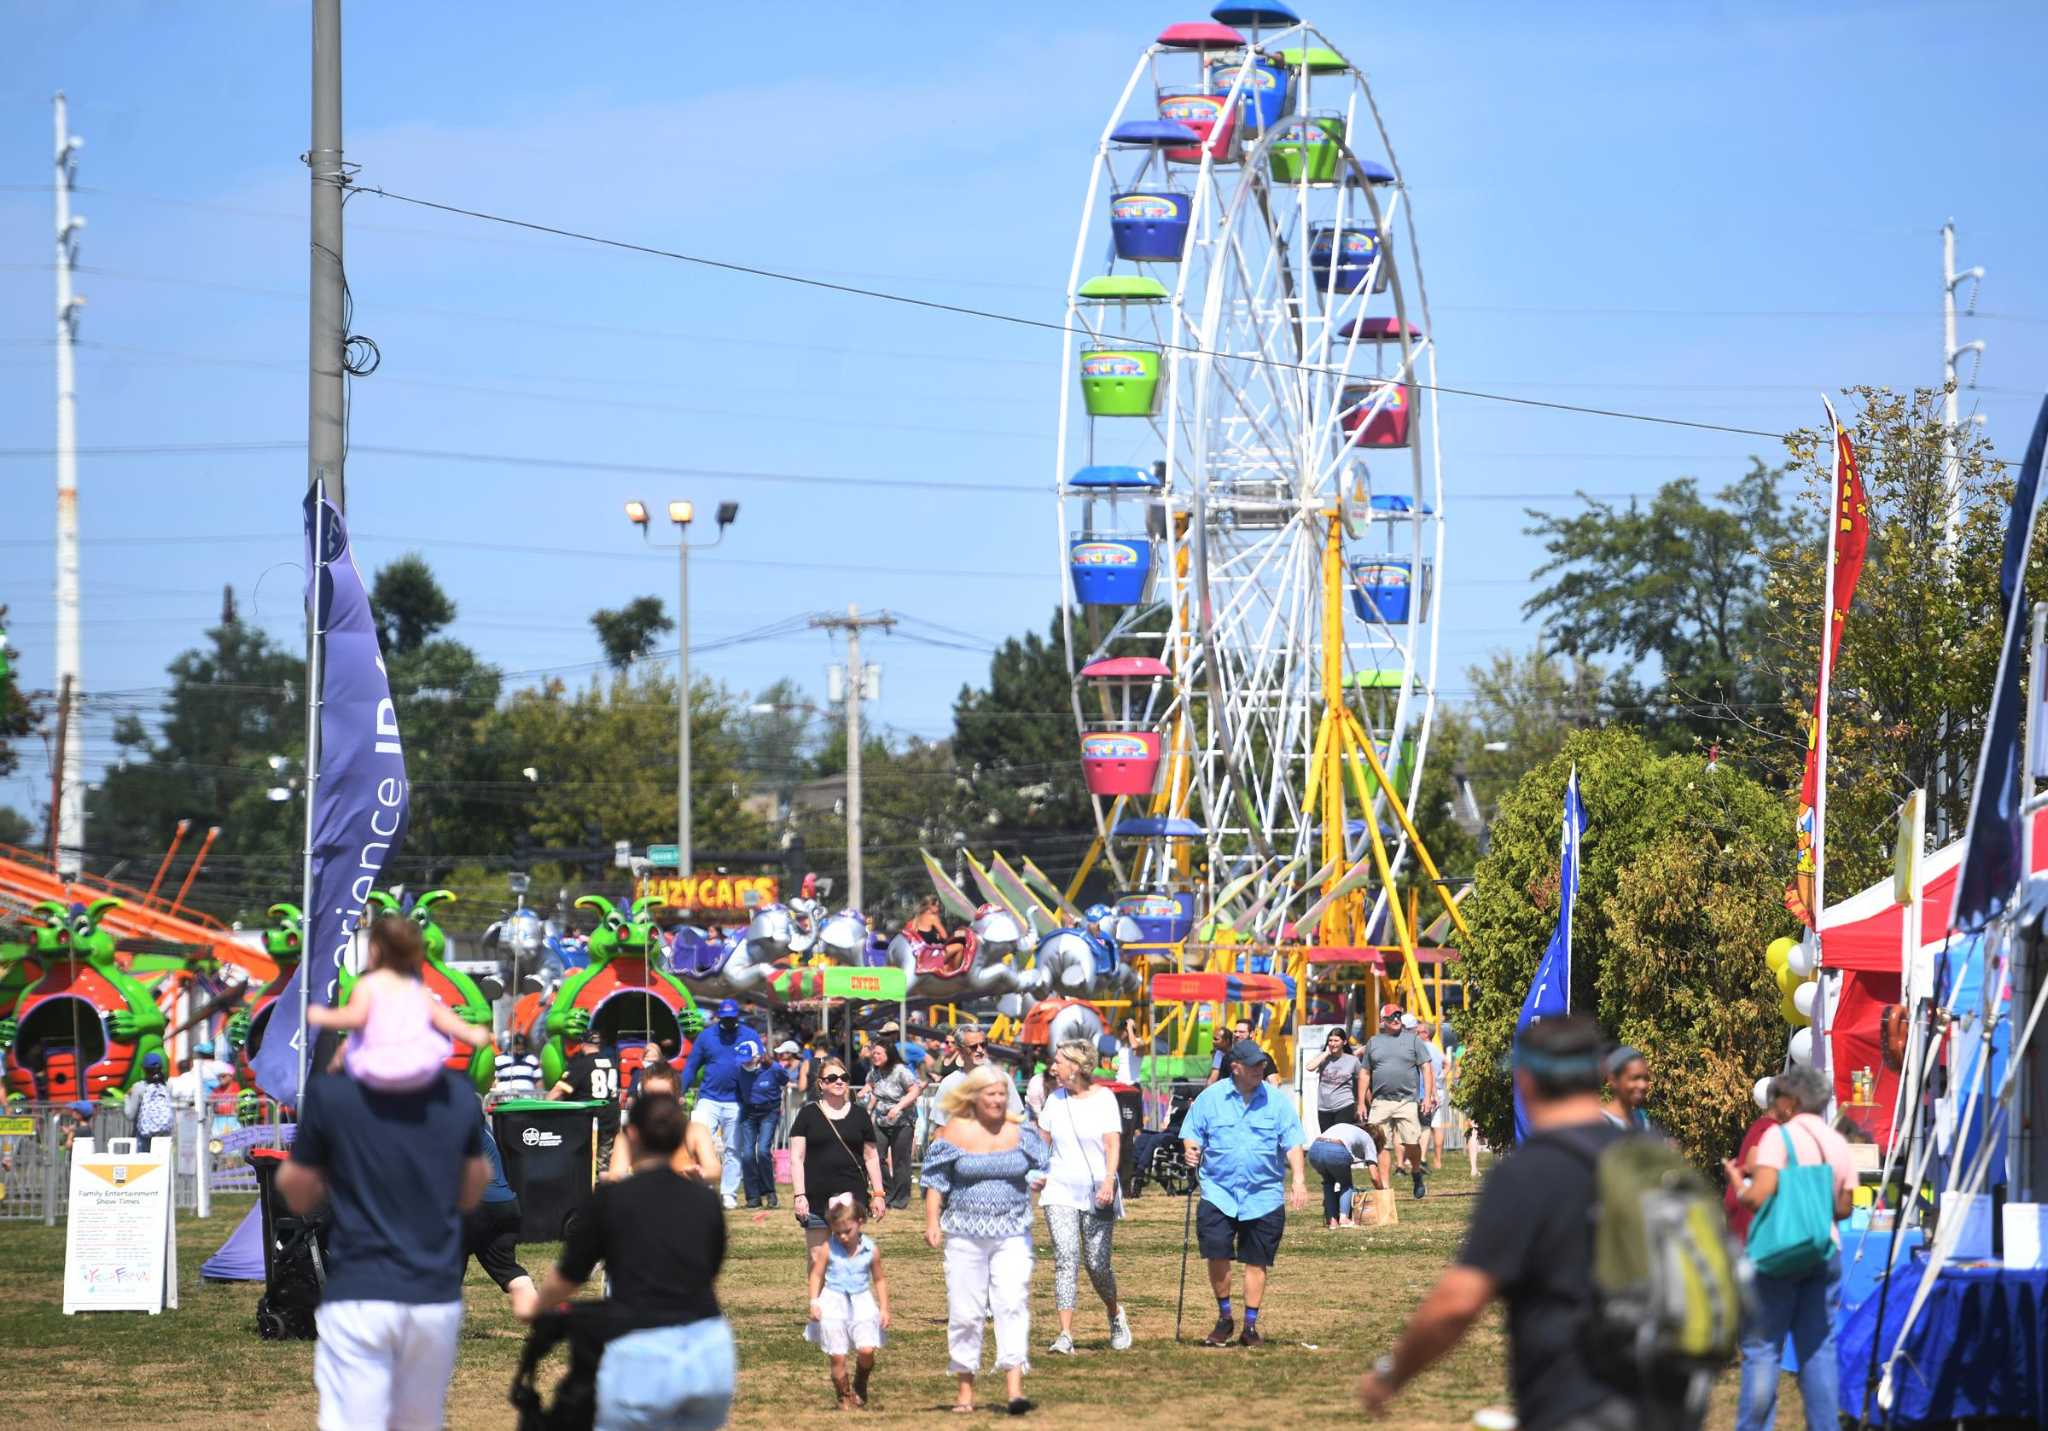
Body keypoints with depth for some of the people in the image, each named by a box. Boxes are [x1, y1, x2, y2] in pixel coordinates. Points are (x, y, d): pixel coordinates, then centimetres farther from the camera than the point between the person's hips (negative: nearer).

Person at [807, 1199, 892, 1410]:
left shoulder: (871, 1250, -1)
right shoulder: (829, 1248, -3)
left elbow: (880, 1279, 10)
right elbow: (817, 1275, 3)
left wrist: (884, 1308, 6)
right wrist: (814, 1303, -7)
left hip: (862, 1302, 0)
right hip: (833, 1303, 0)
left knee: (866, 1350, -15)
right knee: (838, 1356, -3)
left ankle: (860, 1386, 13)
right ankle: (845, 1396, 15)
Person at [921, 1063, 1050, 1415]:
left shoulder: (1020, 1131, 4)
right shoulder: (955, 1131, -1)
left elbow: (1040, 1165, 15)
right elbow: (935, 1180, 2)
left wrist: (1041, 1178, -8)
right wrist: (932, 1223, -5)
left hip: (1012, 1234, 1)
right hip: (965, 1234, -1)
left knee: (1014, 1305, -11)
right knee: (965, 1311, 3)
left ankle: (1014, 1388, -16)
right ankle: (965, 1388, 14)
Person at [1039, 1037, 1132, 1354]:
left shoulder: (1104, 1098, -3)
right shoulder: (1055, 1099, 8)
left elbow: (1113, 1144, -10)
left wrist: (1108, 1182, -22)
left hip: (1097, 1194, -2)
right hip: (1060, 1191, 2)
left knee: (1097, 1265, 1)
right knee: (1066, 1259, -14)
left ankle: (1115, 1315, 32)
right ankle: (1066, 1335, -19)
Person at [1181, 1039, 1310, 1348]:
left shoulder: (1277, 1100, 1)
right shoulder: (1210, 1098, 2)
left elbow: (1292, 1143, -1)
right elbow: (1192, 1135, 8)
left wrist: (1298, 1179, -14)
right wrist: (1191, 1151, -15)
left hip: (1264, 1196, 1)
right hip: (1218, 1192, -1)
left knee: (1256, 1262, 6)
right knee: (1216, 1256, -10)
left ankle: (1251, 1325, 17)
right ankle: (1224, 1319, 10)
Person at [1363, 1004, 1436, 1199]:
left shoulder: (1412, 1039, 8)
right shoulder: (1373, 1042, 14)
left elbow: (1426, 1068, 5)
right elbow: (1366, 1074, 17)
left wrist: (1427, 1097, -5)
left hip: (1407, 1101, -2)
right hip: (1380, 1102, 2)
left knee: (1411, 1142, -11)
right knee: (1383, 1146, -2)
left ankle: (1417, 1175, 15)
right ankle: (1385, 1188, 2)